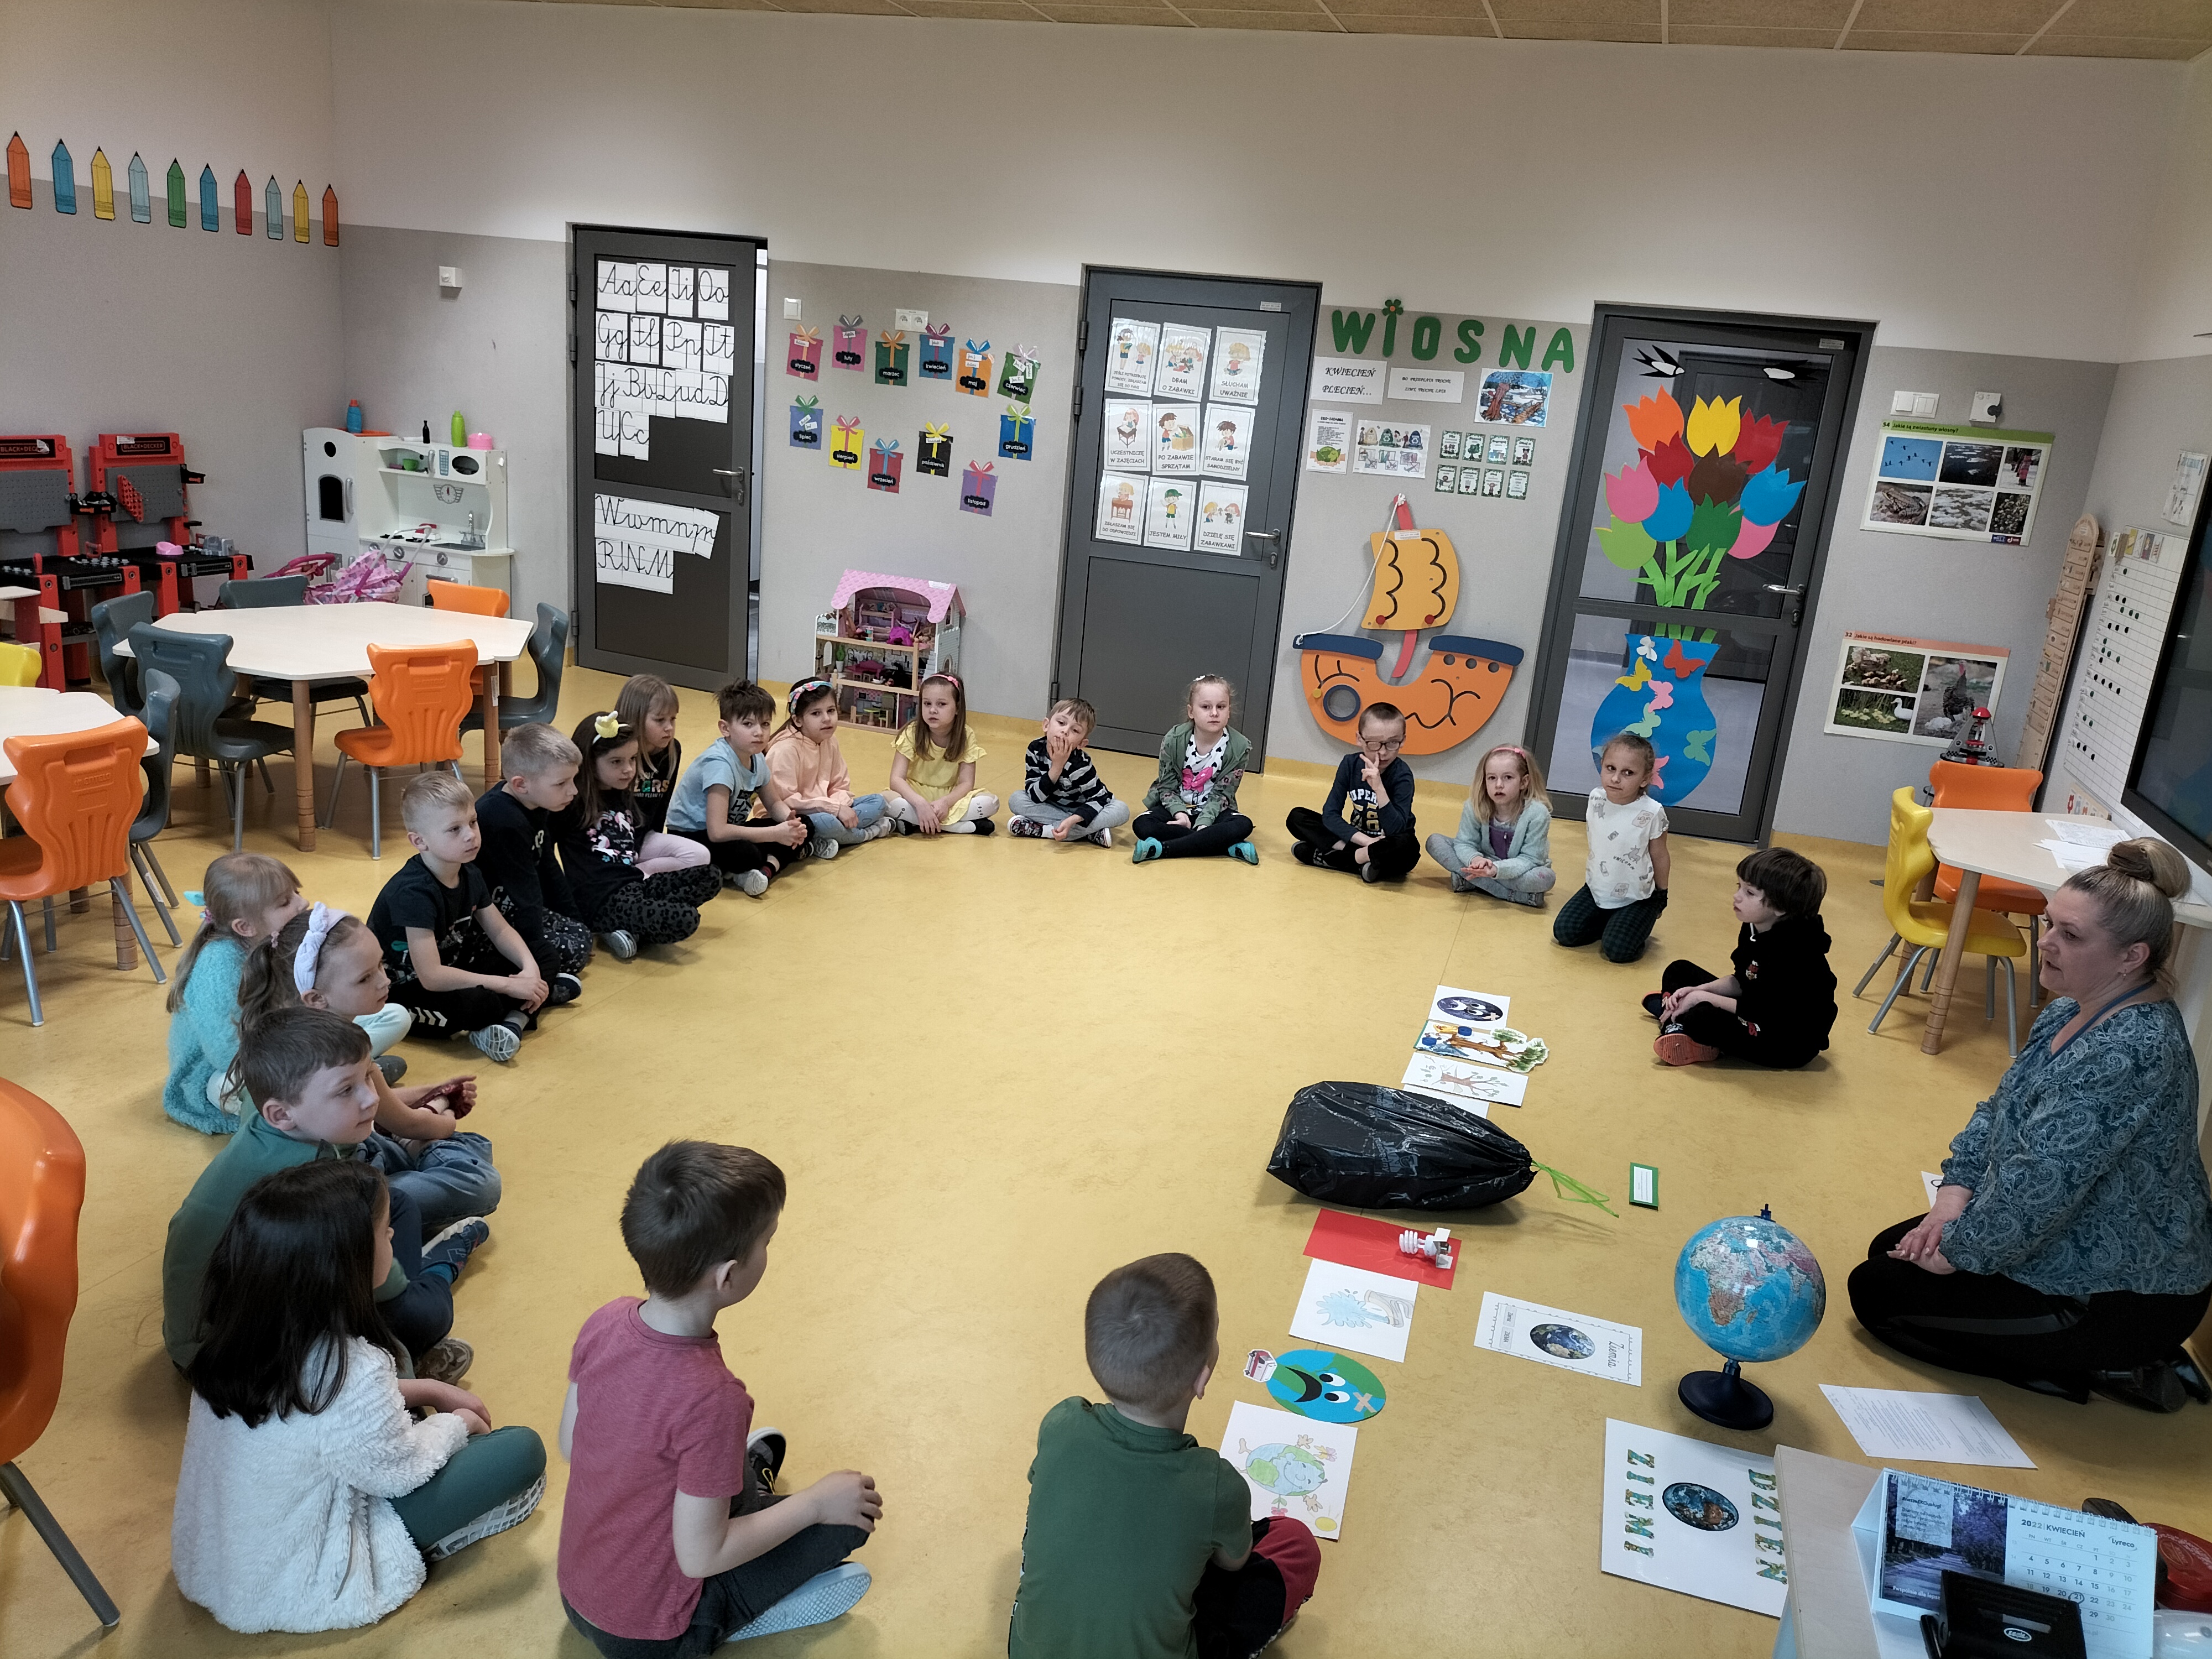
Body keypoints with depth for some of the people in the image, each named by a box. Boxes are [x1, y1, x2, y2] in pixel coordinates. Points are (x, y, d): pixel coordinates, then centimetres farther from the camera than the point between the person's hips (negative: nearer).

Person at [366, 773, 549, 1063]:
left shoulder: (470, 874, -3)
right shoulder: (414, 892, -28)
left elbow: (500, 930, 10)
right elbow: (431, 977, -32)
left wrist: (531, 968, -11)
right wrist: (508, 986, -28)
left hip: (451, 969, 9)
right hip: (402, 991, -9)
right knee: (475, 1002, -36)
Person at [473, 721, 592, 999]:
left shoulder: (534, 809, 2)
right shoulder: (506, 824, -28)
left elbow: (549, 870, 15)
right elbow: (524, 894, -29)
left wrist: (573, 921, 18)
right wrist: (542, 959, -29)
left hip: (509, 908, 10)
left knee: (581, 935, 0)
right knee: (574, 950, -20)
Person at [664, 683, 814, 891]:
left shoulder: (757, 758, -2)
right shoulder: (719, 763, -27)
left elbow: (775, 803, 13)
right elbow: (717, 832, -34)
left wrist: (791, 820, -11)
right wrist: (776, 834, -31)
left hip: (728, 829, 9)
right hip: (690, 835, -9)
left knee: (804, 826, -6)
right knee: (746, 854, -40)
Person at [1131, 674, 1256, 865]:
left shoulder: (1238, 747, -13)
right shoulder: (1174, 740, -12)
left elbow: (1221, 794, -11)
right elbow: (1167, 785, -7)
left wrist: (1203, 823, -26)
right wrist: (1179, 813, -26)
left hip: (1212, 810, 0)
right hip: (1177, 806, 0)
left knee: (1243, 826, -31)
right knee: (1142, 825, -29)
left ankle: (1161, 849, -36)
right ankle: (1230, 847, -31)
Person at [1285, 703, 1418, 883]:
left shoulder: (1402, 775, -18)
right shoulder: (1350, 764, -8)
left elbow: (1396, 831, -27)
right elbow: (1330, 814, -11)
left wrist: (1379, 788, -38)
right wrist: (1365, 840, -26)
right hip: (1356, 838, 4)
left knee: (1408, 848, -39)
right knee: (1297, 817, -11)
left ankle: (1326, 857, -25)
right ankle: (1363, 861, -22)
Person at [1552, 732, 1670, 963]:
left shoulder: (1652, 813, -22)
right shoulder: (1596, 798, -8)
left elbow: (1659, 857, -8)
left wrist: (1661, 896, 5)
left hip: (1635, 899, -5)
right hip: (1596, 891, 5)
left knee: (1617, 950, -18)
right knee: (1563, 932, -6)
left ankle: (1638, 926, 14)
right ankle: (1607, 922, 18)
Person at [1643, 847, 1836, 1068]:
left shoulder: (1792, 952, -29)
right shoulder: (1754, 929, -2)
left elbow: (1762, 1013, -27)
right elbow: (1741, 981, 9)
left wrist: (1702, 998, -19)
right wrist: (1698, 991, -8)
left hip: (1791, 1044, -10)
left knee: (1702, 1018, -31)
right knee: (1679, 971, 12)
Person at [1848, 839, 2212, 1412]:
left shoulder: (2129, 1052, -32)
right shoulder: (2074, 1009, 0)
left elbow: (2041, 1183, -31)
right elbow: (2002, 1107, 9)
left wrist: (1958, 1251, -18)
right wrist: (1955, 1194, -3)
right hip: (2084, 1243, 10)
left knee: (1877, 1292, -7)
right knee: (1889, 1252, 16)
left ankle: (2096, 1368, -2)